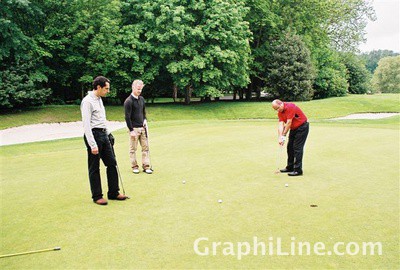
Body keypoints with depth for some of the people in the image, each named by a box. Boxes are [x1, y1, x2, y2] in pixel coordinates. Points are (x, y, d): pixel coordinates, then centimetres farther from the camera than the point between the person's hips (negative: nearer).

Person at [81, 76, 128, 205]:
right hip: (93, 135, -9)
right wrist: (92, 145, -23)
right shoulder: (88, 101, -15)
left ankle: (113, 193, 19)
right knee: (94, 168, 2)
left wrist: (108, 133, 21)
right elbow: (86, 125, -20)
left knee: (112, 163, 10)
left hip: (103, 135, 9)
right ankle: (97, 196, 13)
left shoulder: (99, 99, 13)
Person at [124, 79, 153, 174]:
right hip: (134, 128, -6)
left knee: (145, 147, 6)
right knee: (133, 149, 3)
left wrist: (144, 120, 7)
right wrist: (131, 130, -14)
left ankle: (146, 166, 11)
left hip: (142, 127, 7)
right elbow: (127, 117, -13)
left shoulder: (141, 99, 10)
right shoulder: (128, 101, -11)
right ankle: (134, 166, 14)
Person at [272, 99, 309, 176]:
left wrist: (284, 135, -19)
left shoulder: (290, 107, -24)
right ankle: (290, 167, 21)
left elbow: (289, 122, -25)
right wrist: (280, 137, -21)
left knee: (297, 148, -12)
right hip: (293, 128, 9)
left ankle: (298, 170, -9)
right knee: (290, 147, 10)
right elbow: (281, 124, -8)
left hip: (302, 127, -8)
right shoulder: (280, 112, 0)